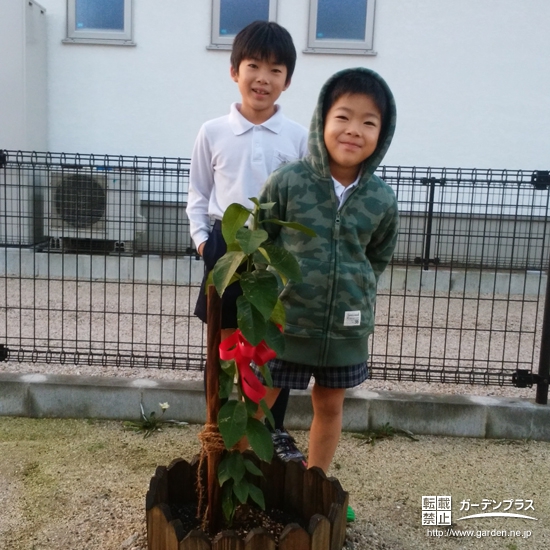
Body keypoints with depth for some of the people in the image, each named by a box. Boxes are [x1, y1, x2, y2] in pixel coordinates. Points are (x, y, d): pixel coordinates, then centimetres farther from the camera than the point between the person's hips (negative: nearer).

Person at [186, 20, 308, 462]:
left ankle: (275, 430, 29)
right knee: (224, 344, 11)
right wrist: (202, 239, -4)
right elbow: (198, 194, 7)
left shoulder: (298, 136, 0)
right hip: (227, 245, 0)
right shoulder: (213, 132, 0)